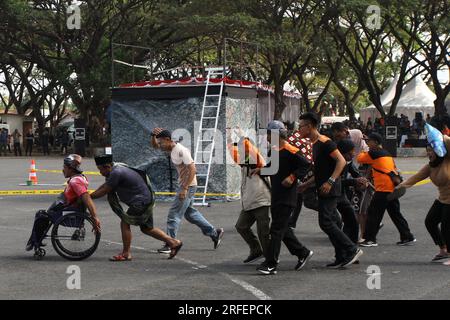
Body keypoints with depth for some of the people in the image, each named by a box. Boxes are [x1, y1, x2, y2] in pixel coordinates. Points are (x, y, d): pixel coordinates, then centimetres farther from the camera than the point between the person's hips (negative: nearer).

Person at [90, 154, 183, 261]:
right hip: (147, 200, 10)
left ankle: (126, 254, 1)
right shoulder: (115, 170, 11)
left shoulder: (116, 173, -21)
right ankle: (174, 242, 20)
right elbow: (104, 185, 22)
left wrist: (88, 197, -6)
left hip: (142, 201, -10)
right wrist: (91, 194, 14)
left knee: (125, 223, -7)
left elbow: (104, 191, -17)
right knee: (146, 228, 15)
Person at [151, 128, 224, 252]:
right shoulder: (171, 148, 6)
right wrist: (153, 135, -4)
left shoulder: (181, 151, -22)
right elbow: (154, 145, 18)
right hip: (183, 185, 10)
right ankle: (214, 233, 26)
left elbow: (192, 170, -25)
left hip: (189, 186, -10)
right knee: (189, 212, 19)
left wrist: (184, 189, -28)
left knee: (174, 214, -8)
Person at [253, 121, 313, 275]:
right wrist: (260, 170, 8)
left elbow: (306, 165, -17)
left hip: (287, 197, -10)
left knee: (277, 229, -10)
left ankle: (271, 264, -8)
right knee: (283, 228, 15)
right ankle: (303, 253, 28)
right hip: (276, 197, 10)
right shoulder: (273, 150, 13)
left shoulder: (289, 151, -15)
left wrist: (292, 177, -24)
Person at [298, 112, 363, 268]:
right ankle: (342, 258, 12)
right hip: (324, 191, 10)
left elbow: (341, 161, -21)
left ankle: (352, 250, -6)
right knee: (331, 223, 9)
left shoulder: (325, 142, -13)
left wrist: (330, 182, -28)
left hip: (330, 190, -10)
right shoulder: (315, 144, 18)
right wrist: (306, 185, 22)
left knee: (325, 222, -12)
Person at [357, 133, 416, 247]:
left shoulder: (374, 153, -7)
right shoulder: (387, 154, 18)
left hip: (383, 189, -8)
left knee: (374, 213, -3)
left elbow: (360, 159, 2)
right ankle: (407, 237, 16)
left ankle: (370, 239, -3)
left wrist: (363, 152, 19)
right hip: (393, 188, 9)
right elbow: (395, 169, 22)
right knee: (395, 214, 14)